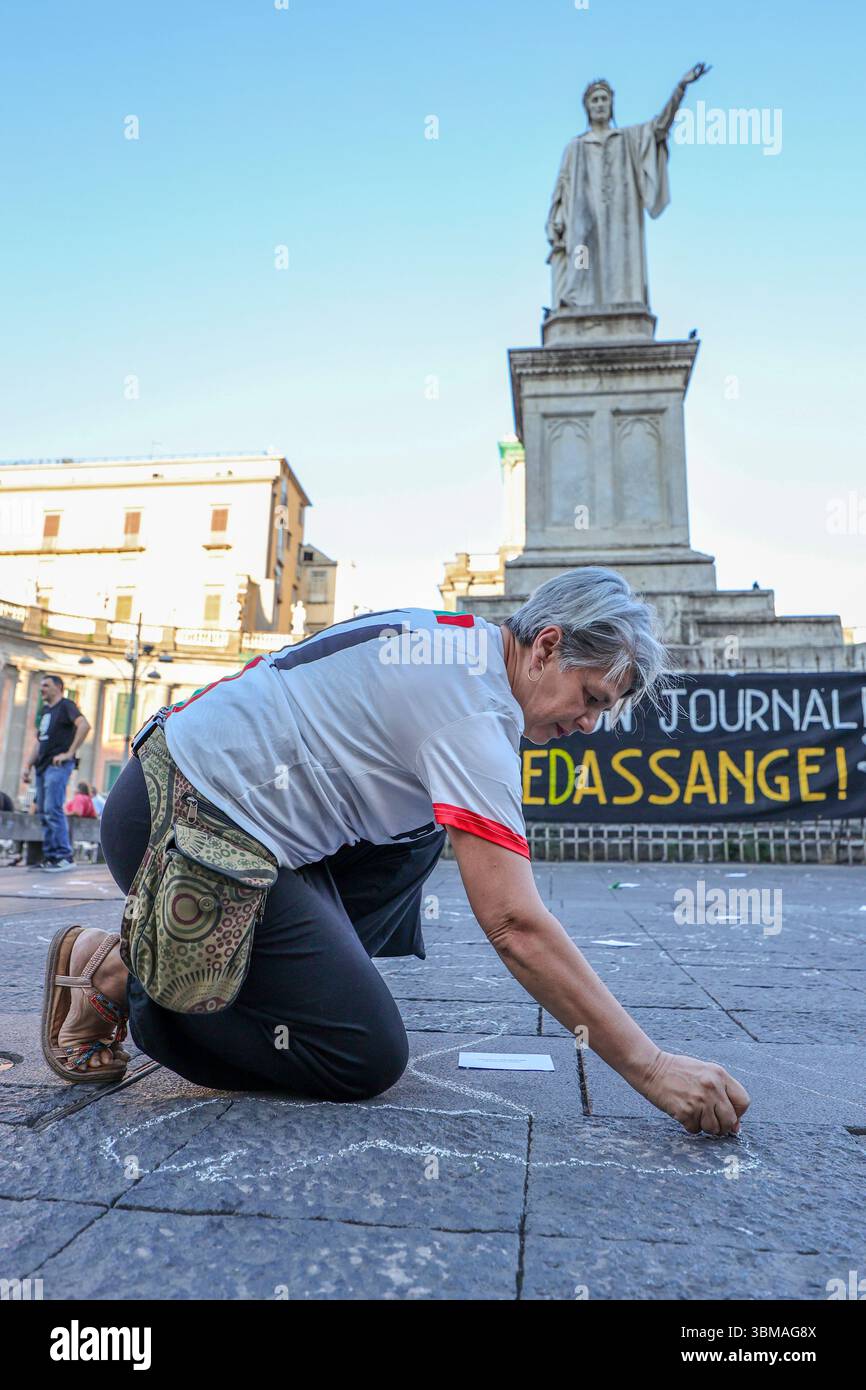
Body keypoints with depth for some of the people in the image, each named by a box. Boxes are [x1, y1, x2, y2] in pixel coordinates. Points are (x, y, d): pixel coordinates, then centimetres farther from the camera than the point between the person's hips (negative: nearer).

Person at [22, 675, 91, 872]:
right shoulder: (45, 710, 22)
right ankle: (50, 856, 12)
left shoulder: (66, 705, -3)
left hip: (58, 765, -9)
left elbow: (84, 725, -20)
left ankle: (64, 856, -13)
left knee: (52, 810, -15)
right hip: (43, 766, 9)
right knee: (43, 811, 7)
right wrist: (28, 765, 14)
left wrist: (70, 753, -20)